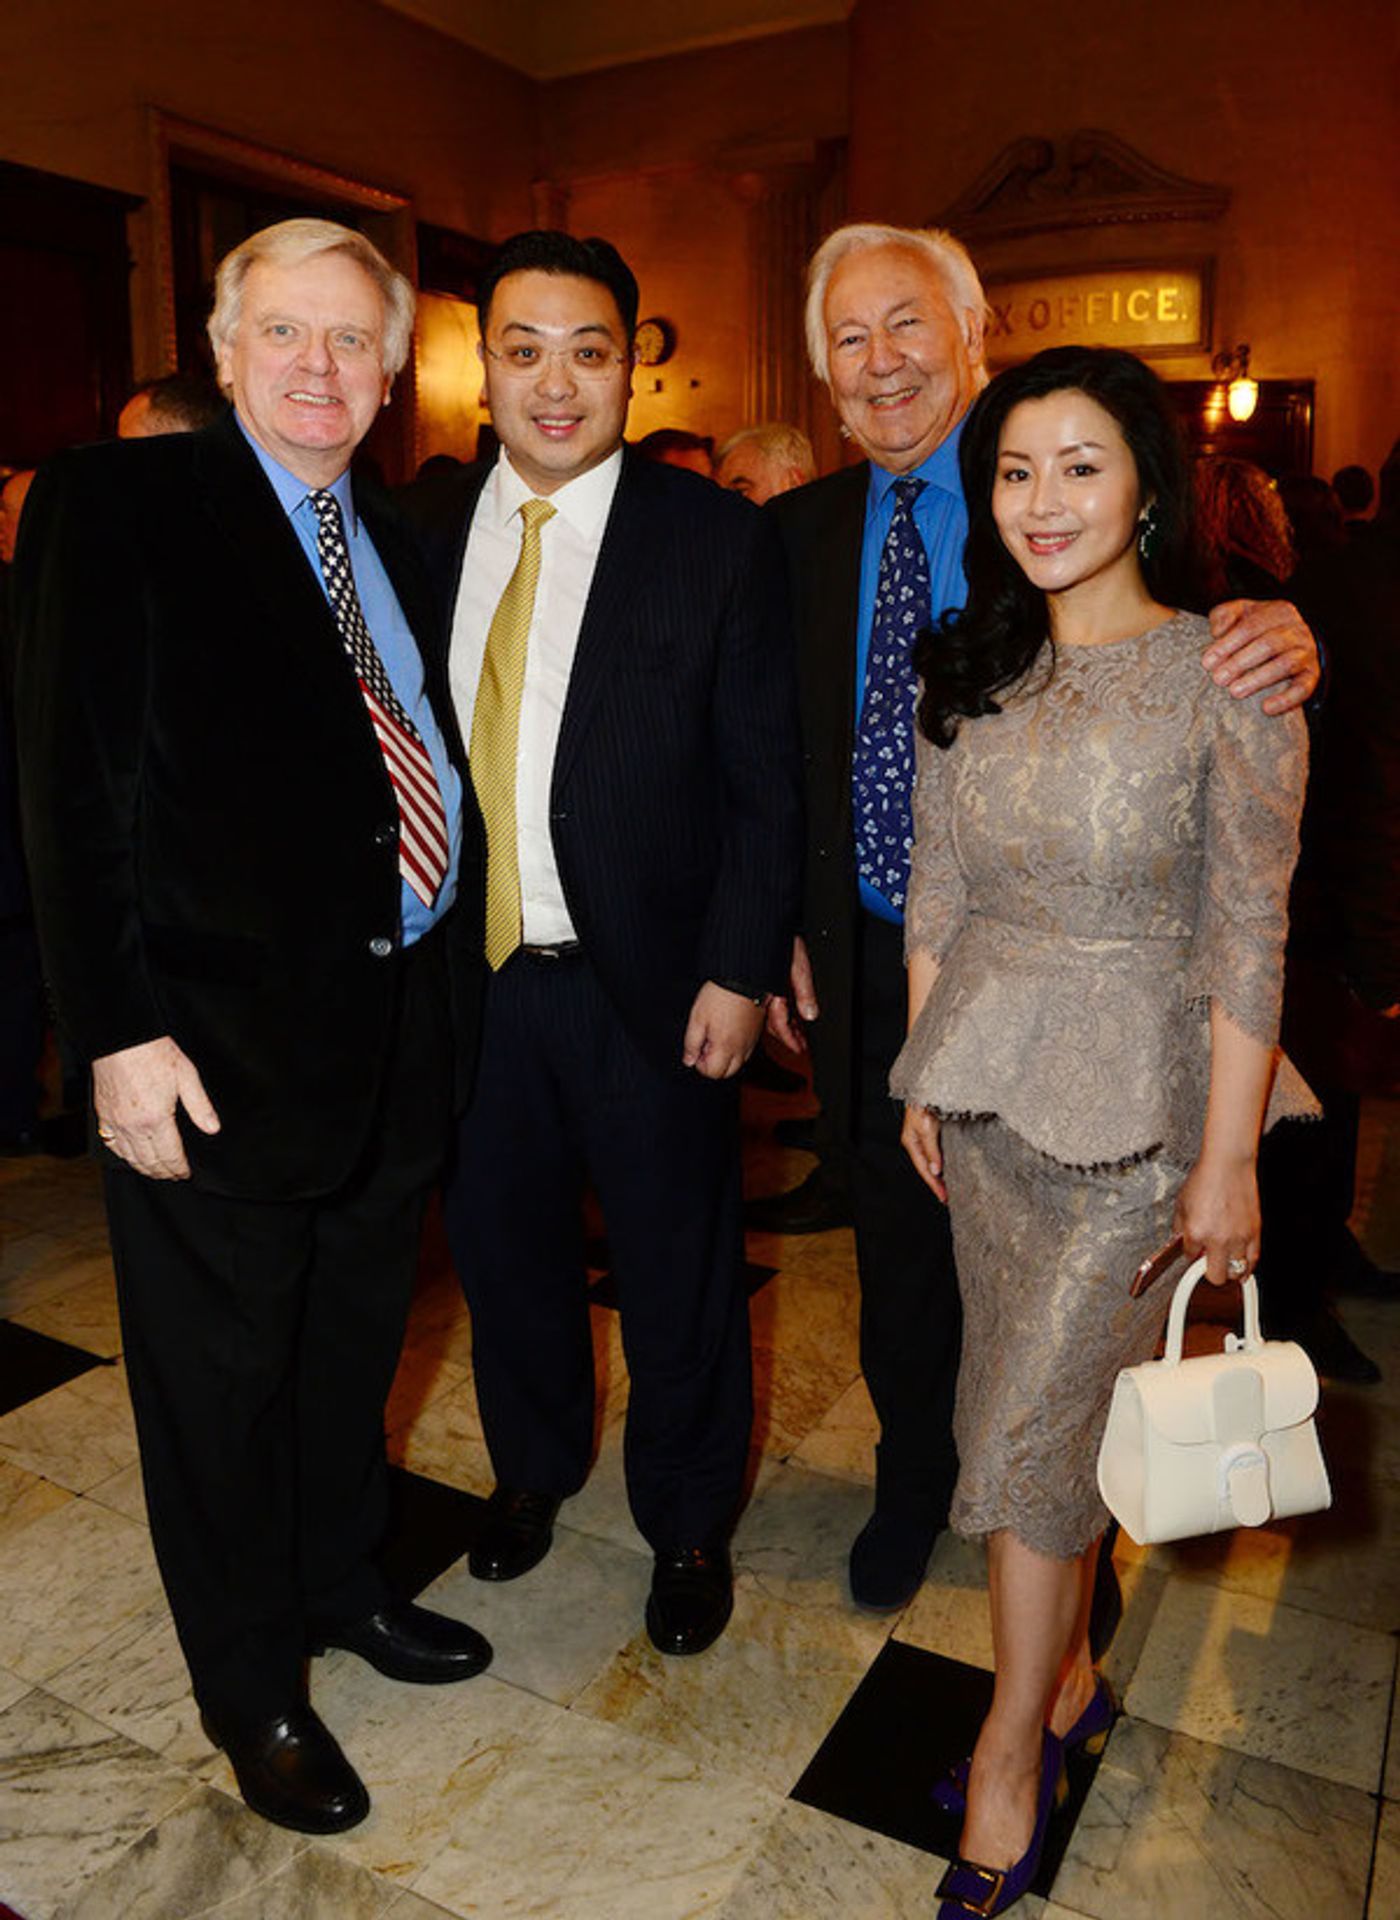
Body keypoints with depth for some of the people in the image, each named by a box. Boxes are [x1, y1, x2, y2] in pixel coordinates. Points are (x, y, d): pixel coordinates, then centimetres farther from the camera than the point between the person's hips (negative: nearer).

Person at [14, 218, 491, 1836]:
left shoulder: (391, 542, 13)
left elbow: (418, 772, 13)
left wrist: (447, 971, 6)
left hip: (398, 1025, 7)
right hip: (220, 1039, -6)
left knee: (354, 1339, 22)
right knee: (222, 1376, 12)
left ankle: (340, 1582, 47)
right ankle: (251, 1688, 34)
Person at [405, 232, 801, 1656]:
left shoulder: (718, 540, -7)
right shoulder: (429, 534, 5)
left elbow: (765, 782, -7)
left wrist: (740, 969, -12)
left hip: (649, 983, -3)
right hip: (472, 977, 4)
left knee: (678, 1271, 12)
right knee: (501, 1242, 20)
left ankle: (687, 1524, 38)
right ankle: (533, 1464, 49)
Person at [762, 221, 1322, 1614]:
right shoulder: (803, 530, 4)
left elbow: (1192, 663, -8)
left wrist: (1279, 645, -31)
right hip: (867, 961, 3)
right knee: (899, 1252, 18)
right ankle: (912, 1488, 45)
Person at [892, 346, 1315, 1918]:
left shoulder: (1229, 676, -11)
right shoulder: (968, 672, 4)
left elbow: (1248, 939, -10)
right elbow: (935, 892, 9)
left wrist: (1229, 1160, -9)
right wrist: (923, 1078, 9)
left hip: (1136, 1106, -5)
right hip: (983, 1082, 5)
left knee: (1030, 1430, 1)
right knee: (1036, 1404, 17)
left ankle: (1009, 1763, 24)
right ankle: (1067, 1676, 40)